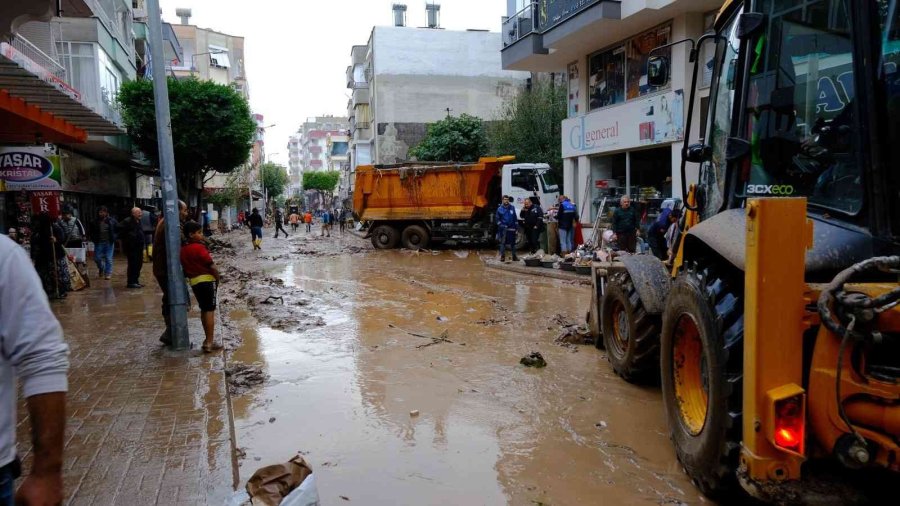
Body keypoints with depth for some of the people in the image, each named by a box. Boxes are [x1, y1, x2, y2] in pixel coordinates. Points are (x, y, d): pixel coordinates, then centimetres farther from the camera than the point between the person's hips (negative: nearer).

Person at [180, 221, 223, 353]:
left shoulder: (183, 249, 8)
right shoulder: (199, 247, -14)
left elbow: (185, 267, 13)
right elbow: (212, 266, -15)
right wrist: (218, 279, -2)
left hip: (194, 282, 8)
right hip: (207, 280, -8)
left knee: (204, 310, 17)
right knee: (210, 311, -4)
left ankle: (208, 339, 25)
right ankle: (209, 343, -5)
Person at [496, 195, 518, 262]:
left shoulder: (512, 208, 7)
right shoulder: (500, 209, 2)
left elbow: (515, 218, 10)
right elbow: (498, 219, 6)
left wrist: (516, 225, 6)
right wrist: (500, 225, -6)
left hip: (511, 228, 2)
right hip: (503, 228, -2)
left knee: (513, 242, 6)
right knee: (503, 242, -3)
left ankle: (514, 256, 14)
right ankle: (502, 256, 2)